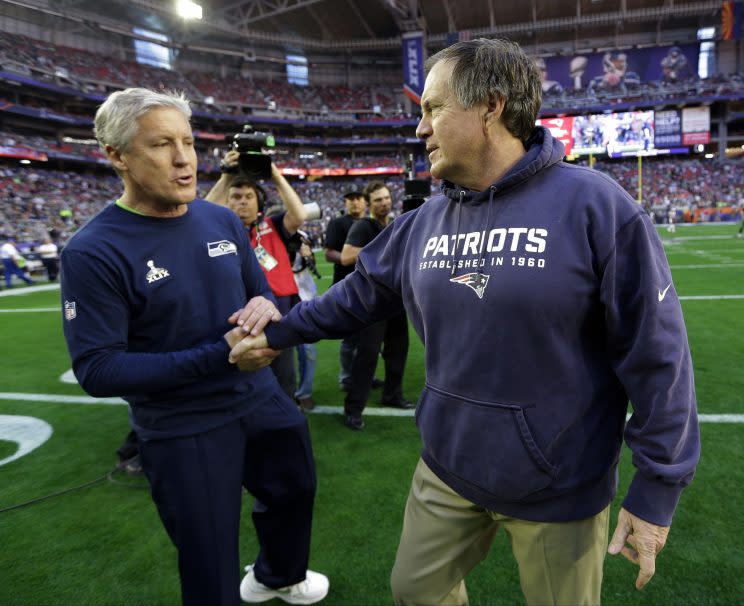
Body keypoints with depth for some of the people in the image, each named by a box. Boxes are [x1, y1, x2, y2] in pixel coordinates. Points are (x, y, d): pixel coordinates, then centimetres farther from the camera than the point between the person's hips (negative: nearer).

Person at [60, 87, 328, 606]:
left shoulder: (223, 221, -3)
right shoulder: (94, 252, -20)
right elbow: (98, 369, -20)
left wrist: (267, 307, -18)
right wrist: (219, 356, -28)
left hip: (261, 400, 6)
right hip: (184, 432, -6)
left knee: (294, 493, 30)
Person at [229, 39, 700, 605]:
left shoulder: (593, 205, -17)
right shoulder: (426, 222, 0)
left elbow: (655, 354, -15)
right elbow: (361, 293, 12)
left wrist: (657, 487, -11)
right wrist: (278, 332, 12)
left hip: (558, 488, -4)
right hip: (447, 471, 5)